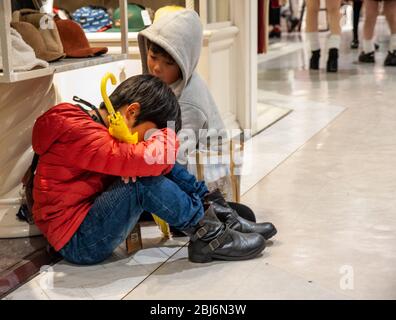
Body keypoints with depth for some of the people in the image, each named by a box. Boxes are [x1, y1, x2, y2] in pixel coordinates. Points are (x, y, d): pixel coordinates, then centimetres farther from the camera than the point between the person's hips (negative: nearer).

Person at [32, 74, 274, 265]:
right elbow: (148, 158, -34)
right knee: (144, 182, -28)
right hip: (79, 243, -10)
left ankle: (221, 215, -2)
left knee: (160, 167, 1)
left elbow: (164, 158, 7)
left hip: (92, 216, 10)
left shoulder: (92, 125, 9)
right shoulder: (78, 131, -23)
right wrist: (166, 134, -13)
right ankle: (207, 235, -13)